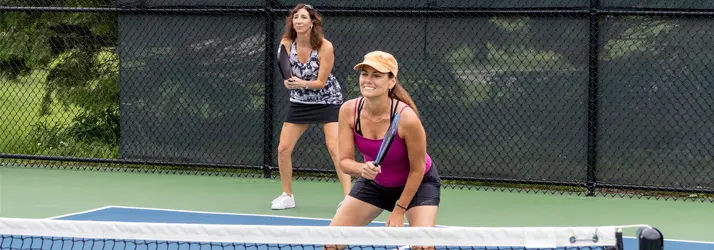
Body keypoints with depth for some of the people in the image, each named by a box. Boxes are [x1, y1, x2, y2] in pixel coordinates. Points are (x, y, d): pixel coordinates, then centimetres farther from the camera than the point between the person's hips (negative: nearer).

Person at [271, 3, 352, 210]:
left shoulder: (325, 47, -21)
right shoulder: (286, 44, -11)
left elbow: (321, 82, -17)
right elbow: (288, 76, -5)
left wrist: (302, 84, -36)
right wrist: (289, 82, -29)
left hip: (328, 100, -4)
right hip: (300, 102, 4)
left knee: (334, 147, -18)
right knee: (283, 149, -1)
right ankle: (287, 195, 17)